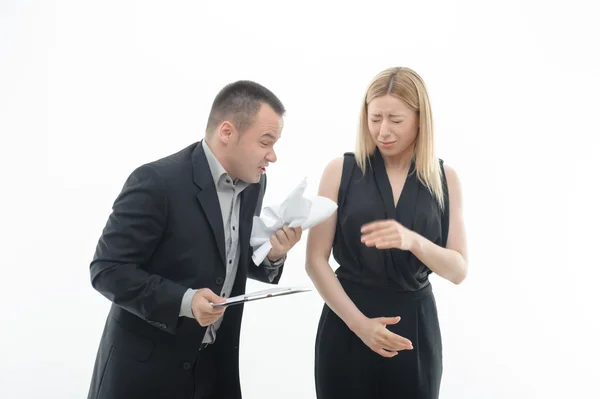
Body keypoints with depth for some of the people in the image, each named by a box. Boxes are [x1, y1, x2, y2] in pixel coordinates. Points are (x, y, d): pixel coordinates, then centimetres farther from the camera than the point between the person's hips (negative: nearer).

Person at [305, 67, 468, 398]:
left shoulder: (444, 178, 1)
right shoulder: (341, 171, -3)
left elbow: (458, 270, -2)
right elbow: (316, 261, -4)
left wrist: (412, 240, -21)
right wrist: (359, 322, -13)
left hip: (415, 326, 1)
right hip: (347, 324, -1)